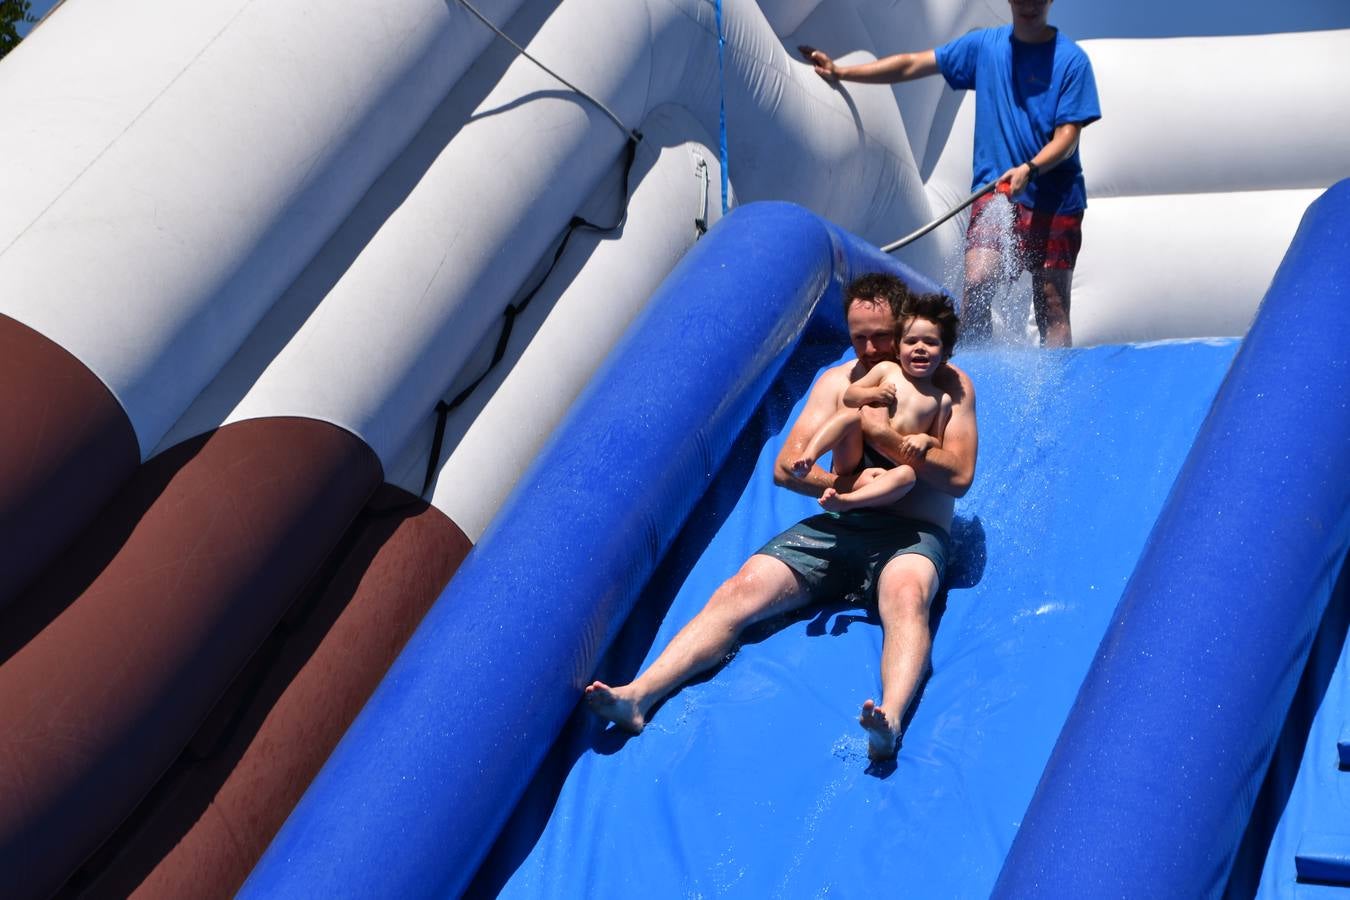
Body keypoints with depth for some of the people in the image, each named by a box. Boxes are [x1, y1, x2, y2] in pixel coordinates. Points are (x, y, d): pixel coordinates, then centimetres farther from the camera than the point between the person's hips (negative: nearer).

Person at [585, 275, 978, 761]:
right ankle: (638, 695, -35)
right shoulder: (838, 381, 14)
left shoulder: (948, 384, 5)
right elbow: (786, 466, 5)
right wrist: (846, 484, -13)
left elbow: (959, 477, -7)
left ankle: (890, 721, -65)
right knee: (739, 590, -20)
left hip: (912, 534, -4)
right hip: (839, 527, 4)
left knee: (906, 594, -40)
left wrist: (886, 438, -17)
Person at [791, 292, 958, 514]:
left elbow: (940, 445, 11)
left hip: (888, 473, -1)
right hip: (854, 460, 1)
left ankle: (845, 501, -48)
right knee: (851, 414, -23)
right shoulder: (886, 370, 10)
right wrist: (871, 394, -10)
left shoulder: (941, 400, 10)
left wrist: (926, 440, -12)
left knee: (907, 474, -35)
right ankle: (808, 457, -36)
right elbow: (848, 396, 10)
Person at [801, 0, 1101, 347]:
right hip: (994, 189, 3)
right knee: (976, 283, -14)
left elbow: (1068, 135, -9)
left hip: (1055, 198, -2)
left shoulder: (1071, 59, -4)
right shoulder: (983, 45, 7)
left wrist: (1029, 169, -27)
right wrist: (840, 72, 5)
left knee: (1051, 301, -3)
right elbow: (913, 64, 9)